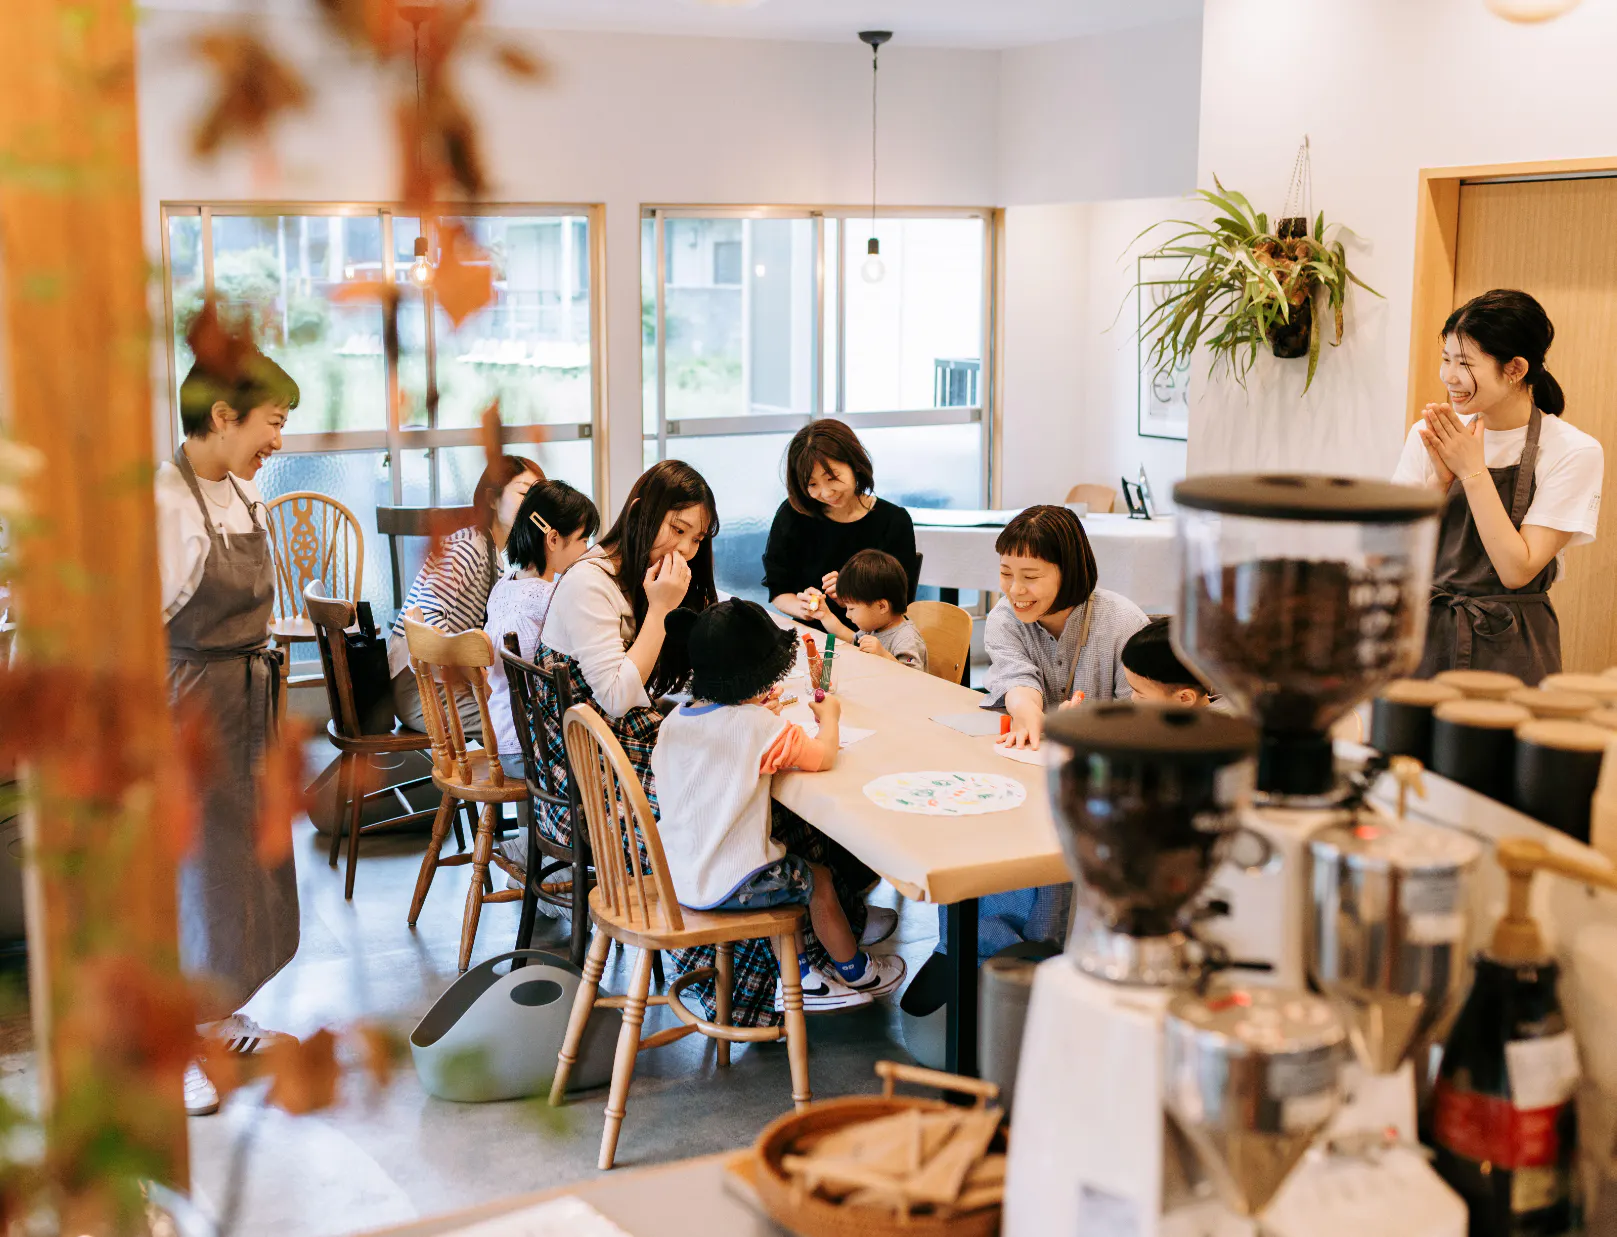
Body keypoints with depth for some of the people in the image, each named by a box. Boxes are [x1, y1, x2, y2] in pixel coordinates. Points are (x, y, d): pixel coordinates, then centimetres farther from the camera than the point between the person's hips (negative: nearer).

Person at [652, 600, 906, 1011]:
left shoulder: (674, 720, -1)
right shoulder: (759, 727, -22)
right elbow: (823, 757, -14)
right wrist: (829, 716, 5)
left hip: (677, 875, 7)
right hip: (727, 884, -7)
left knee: (788, 872, 27)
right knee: (818, 880, 17)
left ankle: (795, 977, 33)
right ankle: (855, 972, 38)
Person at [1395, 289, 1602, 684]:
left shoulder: (1575, 453, -8)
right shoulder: (1427, 436, 2)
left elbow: (1516, 570, -14)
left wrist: (1473, 471, -15)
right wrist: (1441, 477, -13)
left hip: (1510, 651, -3)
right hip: (1425, 637, 3)